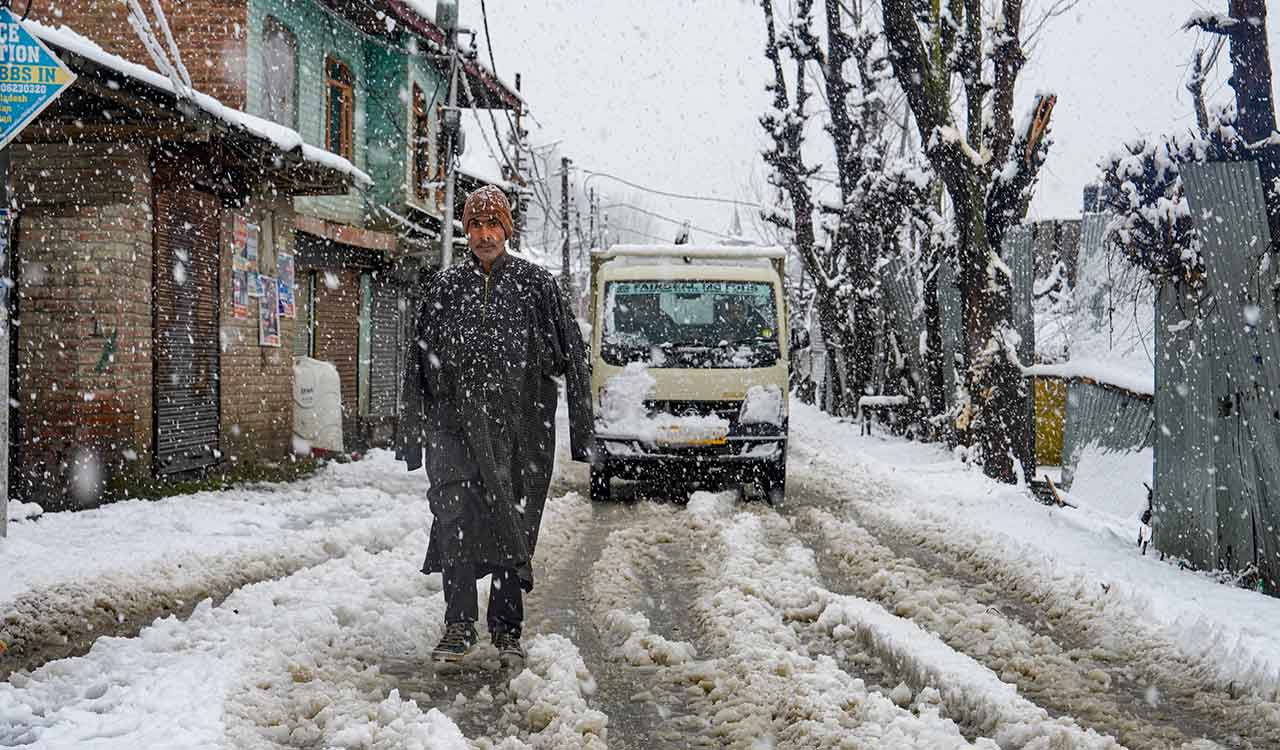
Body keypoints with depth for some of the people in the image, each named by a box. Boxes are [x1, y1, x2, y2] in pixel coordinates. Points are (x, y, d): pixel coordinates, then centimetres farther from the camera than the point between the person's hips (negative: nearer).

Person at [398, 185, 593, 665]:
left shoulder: (535, 284, 5)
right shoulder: (444, 287, 10)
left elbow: (574, 358, 4)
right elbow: (419, 365, 13)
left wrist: (581, 430, -1)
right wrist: (413, 434, 9)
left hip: (521, 425, 0)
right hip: (457, 421, 1)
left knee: (514, 527, 5)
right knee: (456, 519, -14)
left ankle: (507, 629, 17)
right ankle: (459, 625, -8)